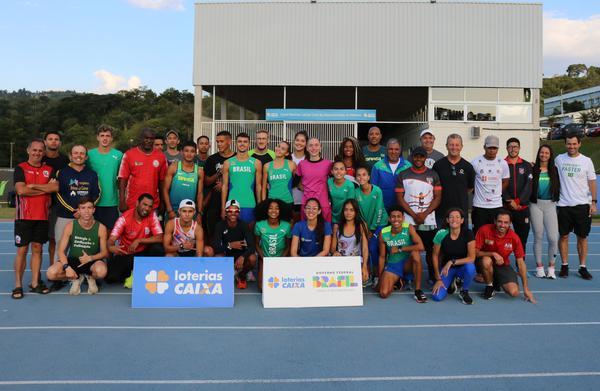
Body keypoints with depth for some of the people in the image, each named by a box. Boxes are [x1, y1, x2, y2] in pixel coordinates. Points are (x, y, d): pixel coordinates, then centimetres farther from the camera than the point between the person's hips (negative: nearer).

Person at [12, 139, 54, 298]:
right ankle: (18, 285, 8)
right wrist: (44, 190, -7)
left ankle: (35, 283, 15)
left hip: (42, 216, 3)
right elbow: (21, 190, -14)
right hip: (24, 216, -3)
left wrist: (32, 186, -12)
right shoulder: (20, 168, 0)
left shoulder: (49, 170, 10)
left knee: (37, 248, 8)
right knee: (22, 250, 0)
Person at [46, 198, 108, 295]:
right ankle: (76, 278, 7)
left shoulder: (101, 228, -11)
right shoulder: (70, 226, -9)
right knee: (51, 273, -25)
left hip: (92, 261, -2)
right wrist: (67, 267, -25)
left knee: (101, 271, -36)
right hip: (72, 260, 2)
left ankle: (90, 277, 4)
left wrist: (90, 258, -24)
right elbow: (61, 251, -9)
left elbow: (104, 252, -5)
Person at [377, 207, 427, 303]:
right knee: (384, 294, -18)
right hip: (392, 265, 1)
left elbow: (420, 246, -29)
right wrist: (380, 279, 1)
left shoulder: (409, 228, -15)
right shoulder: (383, 233, -10)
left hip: (407, 264, -1)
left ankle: (418, 291, -21)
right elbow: (382, 257, -1)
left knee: (415, 253, -34)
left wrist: (399, 249, -24)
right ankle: (396, 281, 20)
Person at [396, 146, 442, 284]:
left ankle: (433, 276, 15)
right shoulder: (403, 175, 4)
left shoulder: (433, 175, 7)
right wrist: (414, 215, -9)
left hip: (429, 220, 1)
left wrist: (424, 214, -9)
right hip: (409, 220, -1)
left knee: (431, 249, 3)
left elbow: (437, 197, 3)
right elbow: (400, 198, 0)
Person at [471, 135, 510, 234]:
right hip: (479, 206, -2)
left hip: (497, 205, 3)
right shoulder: (475, 162, -6)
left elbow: (505, 182, 14)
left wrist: (497, 193, 6)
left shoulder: (503, 163, 3)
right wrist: (476, 193, 4)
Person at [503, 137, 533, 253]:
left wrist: (519, 201, -9)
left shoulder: (526, 165, 9)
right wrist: (509, 201, -13)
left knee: (522, 237, 7)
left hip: (523, 207, 2)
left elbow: (528, 186, 1)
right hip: (505, 207, -2)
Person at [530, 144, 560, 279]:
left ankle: (551, 267, 11)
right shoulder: (533, 170, 1)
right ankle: (539, 266, 17)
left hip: (550, 205, 2)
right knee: (538, 237, 5)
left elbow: (558, 187, 12)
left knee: (553, 238, -5)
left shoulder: (554, 170, 8)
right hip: (536, 205, -1)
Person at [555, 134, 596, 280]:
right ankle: (564, 265, 16)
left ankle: (583, 267, 15)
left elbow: (592, 182, 3)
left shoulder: (586, 161, 1)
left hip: (583, 205, 0)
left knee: (582, 237, 6)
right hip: (564, 205, 0)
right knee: (563, 236, 4)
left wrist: (593, 202, -2)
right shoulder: (559, 159, 3)